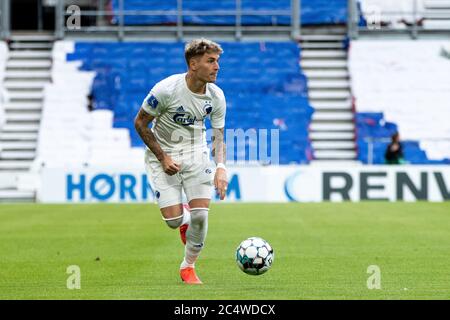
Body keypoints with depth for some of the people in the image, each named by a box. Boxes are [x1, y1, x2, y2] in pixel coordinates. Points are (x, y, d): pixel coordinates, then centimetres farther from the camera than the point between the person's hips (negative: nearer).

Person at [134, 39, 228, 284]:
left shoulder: (216, 96, -9)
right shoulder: (166, 89, -22)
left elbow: (219, 136, -2)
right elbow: (140, 123, -10)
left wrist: (221, 168, -21)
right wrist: (163, 158, -15)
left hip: (196, 154, 3)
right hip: (163, 156, -3)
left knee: (200, 215, -11)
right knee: (173, 220, -11)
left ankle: (188, 266, 13)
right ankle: (184, 218, 29)